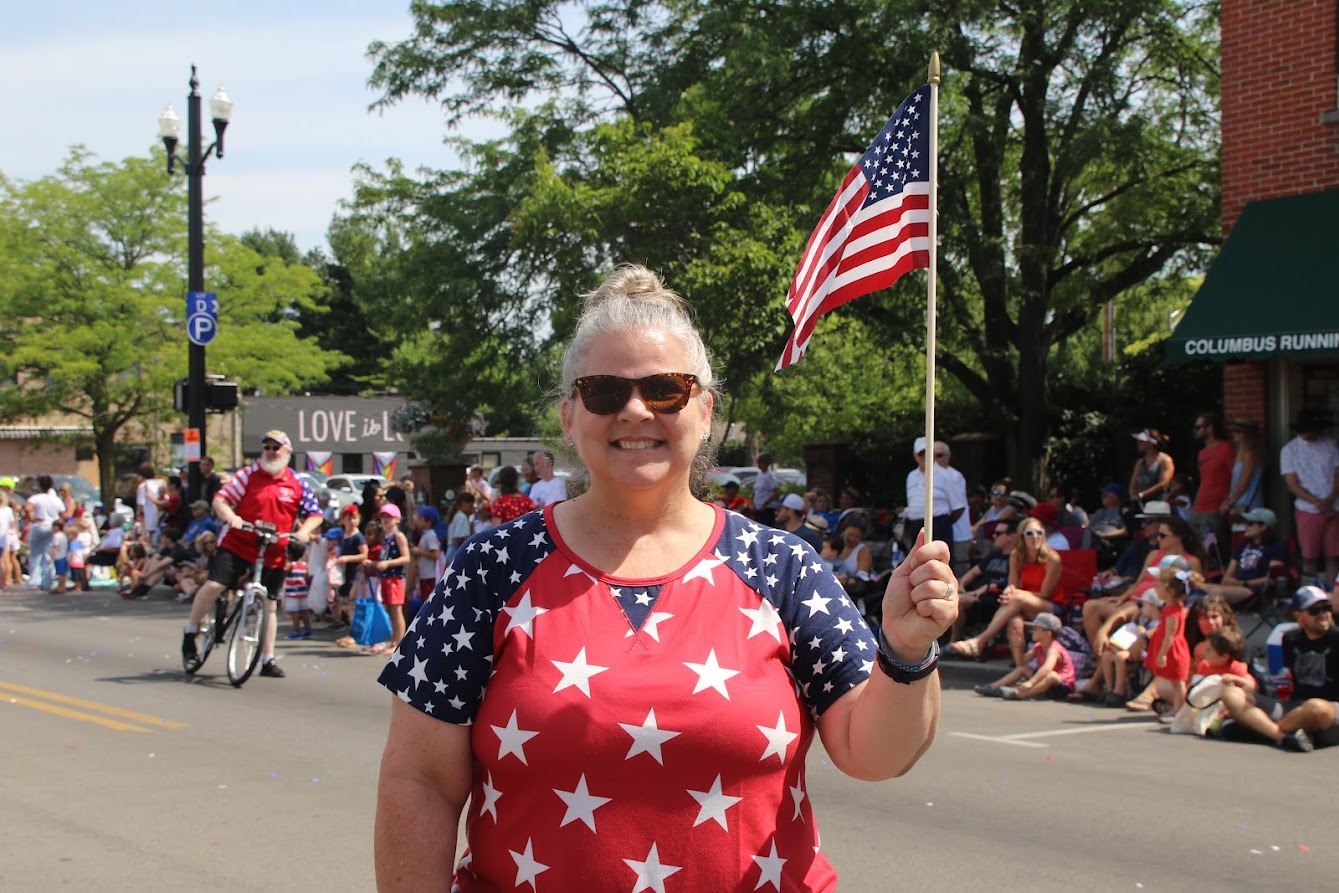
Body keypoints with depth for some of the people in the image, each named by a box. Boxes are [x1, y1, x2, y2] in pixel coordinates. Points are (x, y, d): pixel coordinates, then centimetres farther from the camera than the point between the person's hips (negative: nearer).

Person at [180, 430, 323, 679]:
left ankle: (268, 660, 19)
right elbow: (220, 500, -6)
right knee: (214, 585, -18)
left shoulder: (298, 484, 3)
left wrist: (304, 531, -13)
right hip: (237, 544, -2)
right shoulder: (248, 475, -2)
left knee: (269, 605, 9)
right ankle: (190, 631, 6)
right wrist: (229, 516, -26)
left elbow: (315, 515, 7)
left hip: (273, 554, 2)